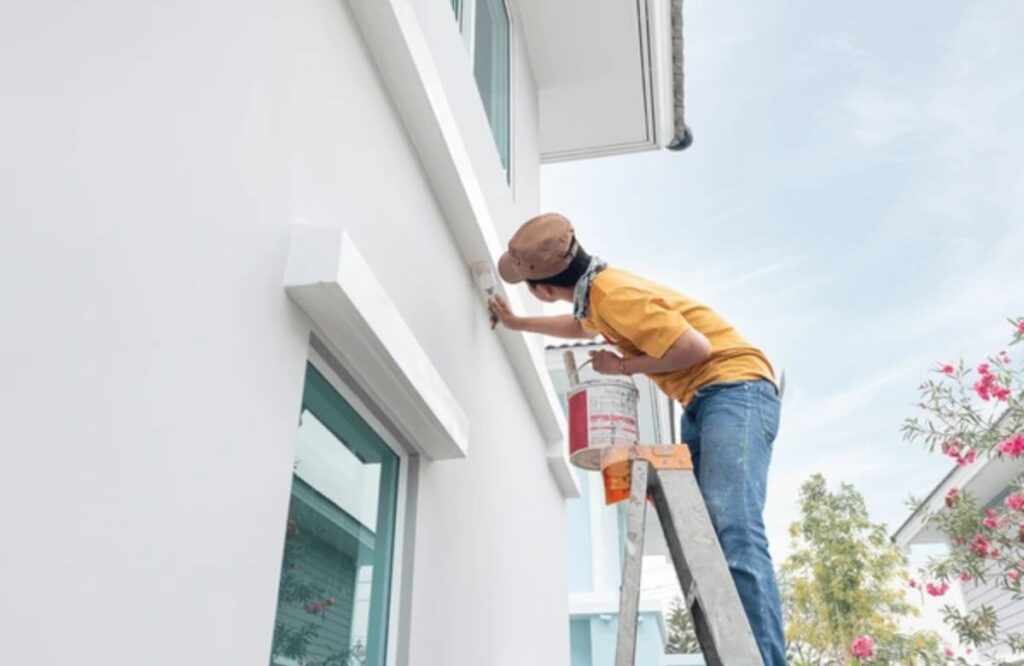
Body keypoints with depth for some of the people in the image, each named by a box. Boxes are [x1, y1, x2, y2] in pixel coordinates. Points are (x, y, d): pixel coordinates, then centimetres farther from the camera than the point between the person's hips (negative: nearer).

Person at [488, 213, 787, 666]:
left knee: (734, 532, -24)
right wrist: (518, 324, 41)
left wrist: (624, 366, -10)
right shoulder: (598, 289, 11)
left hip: (735, 390, -9)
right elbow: (583, 326, 36)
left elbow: (695, 346, -23)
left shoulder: (614, 294, -19)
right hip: (704, 399, 9)